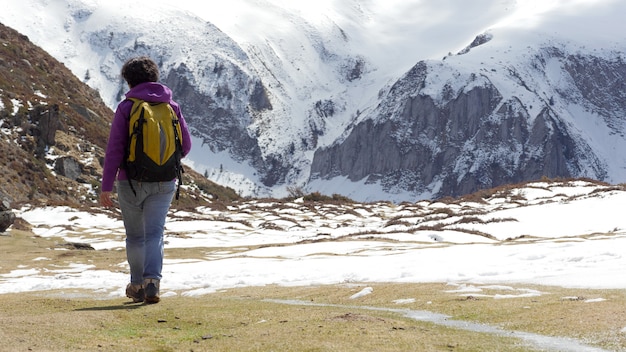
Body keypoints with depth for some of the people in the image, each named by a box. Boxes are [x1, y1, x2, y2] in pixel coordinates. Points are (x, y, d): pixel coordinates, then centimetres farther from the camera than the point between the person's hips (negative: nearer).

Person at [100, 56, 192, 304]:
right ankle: (152, 281, -21)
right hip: (164, 183, 2)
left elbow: (114, 149, -11)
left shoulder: (126, 107, -7)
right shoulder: (172, 107, 4)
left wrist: (106, 186, -10)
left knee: (135, 236, 14)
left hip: (132, 182, -2)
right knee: (154, 233, -1)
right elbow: (185, 144, 6)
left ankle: (137, 285, 26)